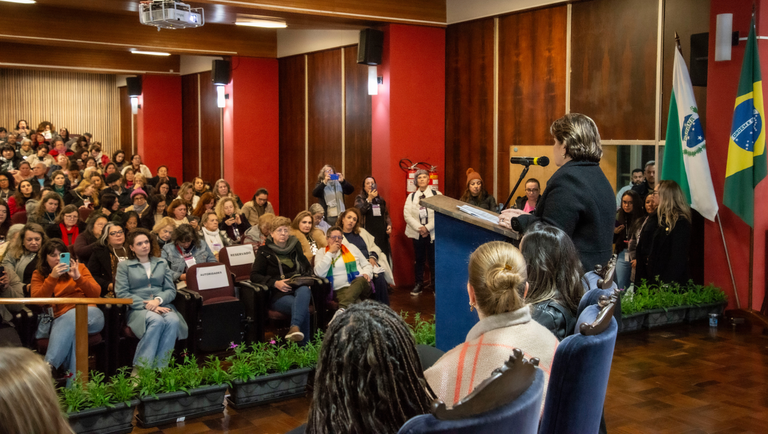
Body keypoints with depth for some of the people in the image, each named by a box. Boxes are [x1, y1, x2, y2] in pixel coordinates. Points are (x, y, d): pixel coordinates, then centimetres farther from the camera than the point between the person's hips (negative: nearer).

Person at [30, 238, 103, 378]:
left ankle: (49, 366, -39)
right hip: (62, 320, 0)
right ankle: (74, 380, -43)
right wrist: (52, 277, -12)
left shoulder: (79, 267, 17)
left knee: (72, 316, -36)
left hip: (90, 315, 1)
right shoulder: (39, 274, 17)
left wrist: (78, 277, -8)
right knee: (72, 330, -38)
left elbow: (96, 294, 7)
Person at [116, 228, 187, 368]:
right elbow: (122, 293, -1)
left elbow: (171, 290, 13)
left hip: (162, 306, 3)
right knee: (157, 320, -37)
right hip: (137, 309, -3)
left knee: (173, 321, -33)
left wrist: (158, 300, -10)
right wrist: (146, 305, -13)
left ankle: (159, 368, -29)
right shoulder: (124, 266, 12)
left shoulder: (162, 264, 22)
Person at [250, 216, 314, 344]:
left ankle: (294, 327, -59)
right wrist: (275, 283, -12)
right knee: (304, 308, -35)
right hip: (278, 294, -3)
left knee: (304, 291, -38)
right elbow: (254, 276, 2)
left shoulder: (295, 247, 18)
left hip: (298, 287, 3)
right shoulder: (265, 252, 6)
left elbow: (307, 268, 25)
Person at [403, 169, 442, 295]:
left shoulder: (437, 194, 0)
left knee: (433, 259, 1)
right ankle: (418, 285, 17)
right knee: (419, 259, 9)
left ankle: (435, 285, 11)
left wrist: (427, 227, -15)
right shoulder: (411, 197, 7)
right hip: (417, 233, 2)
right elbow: (407, 215, -2)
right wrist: (419, 228, -14)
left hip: (432, 233, -2)